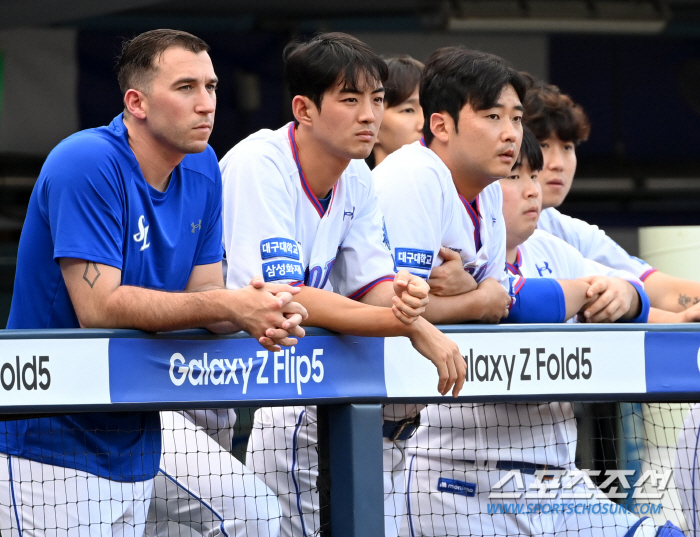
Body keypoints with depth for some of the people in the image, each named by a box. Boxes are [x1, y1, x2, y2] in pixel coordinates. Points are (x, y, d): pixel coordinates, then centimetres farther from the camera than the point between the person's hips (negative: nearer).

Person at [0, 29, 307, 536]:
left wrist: (259, 313, -19)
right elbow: (99, 307, -25)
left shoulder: (202, 168, 6)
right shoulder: (86, 163, -18)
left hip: (134, 450, 8)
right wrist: (231, 305, -26)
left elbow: (202, 297, 5)